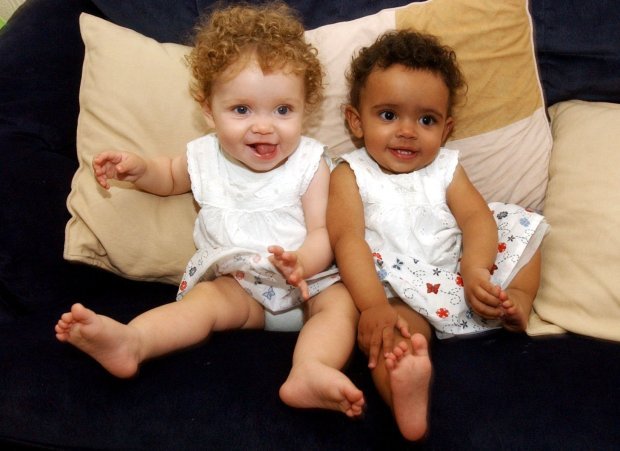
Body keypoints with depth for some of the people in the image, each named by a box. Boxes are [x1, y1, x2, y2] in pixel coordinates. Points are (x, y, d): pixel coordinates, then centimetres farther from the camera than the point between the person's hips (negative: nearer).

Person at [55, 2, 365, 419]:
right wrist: (139, 169, 3)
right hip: (234, 283, 2)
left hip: (309, 279, -2)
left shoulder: (309, 164, -5)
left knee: (342, 301, -28)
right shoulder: (206, 157, 4)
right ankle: (130, 341, -48)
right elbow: (172, 177, 27)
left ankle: (311, 372, -55)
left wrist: (303, 262, -36)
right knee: (205, 299, -25)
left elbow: (323, 231, -12)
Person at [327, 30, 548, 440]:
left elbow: (477, 217, -1)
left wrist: (476, 270, -25)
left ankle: (516, 298, -16)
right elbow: (348, 240, -13)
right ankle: (406, 399, -65)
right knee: (388, 335, -37)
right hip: (399, 295, -5)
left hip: (460, 278, 6)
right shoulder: (351, 175, 2)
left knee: (519, 224, 4)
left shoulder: (445, 167, 13)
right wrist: (374, 306, -30)